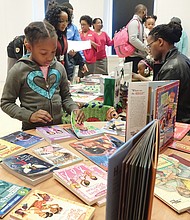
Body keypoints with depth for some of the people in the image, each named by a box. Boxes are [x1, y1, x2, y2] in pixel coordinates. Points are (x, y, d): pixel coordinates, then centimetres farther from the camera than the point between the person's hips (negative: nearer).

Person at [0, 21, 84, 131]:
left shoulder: (59, 68, 4)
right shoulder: (18, 71, -6)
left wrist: (74, 109, -5)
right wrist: (29, 115, -16)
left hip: (58, 126, 1)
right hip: (32, 129, 0)